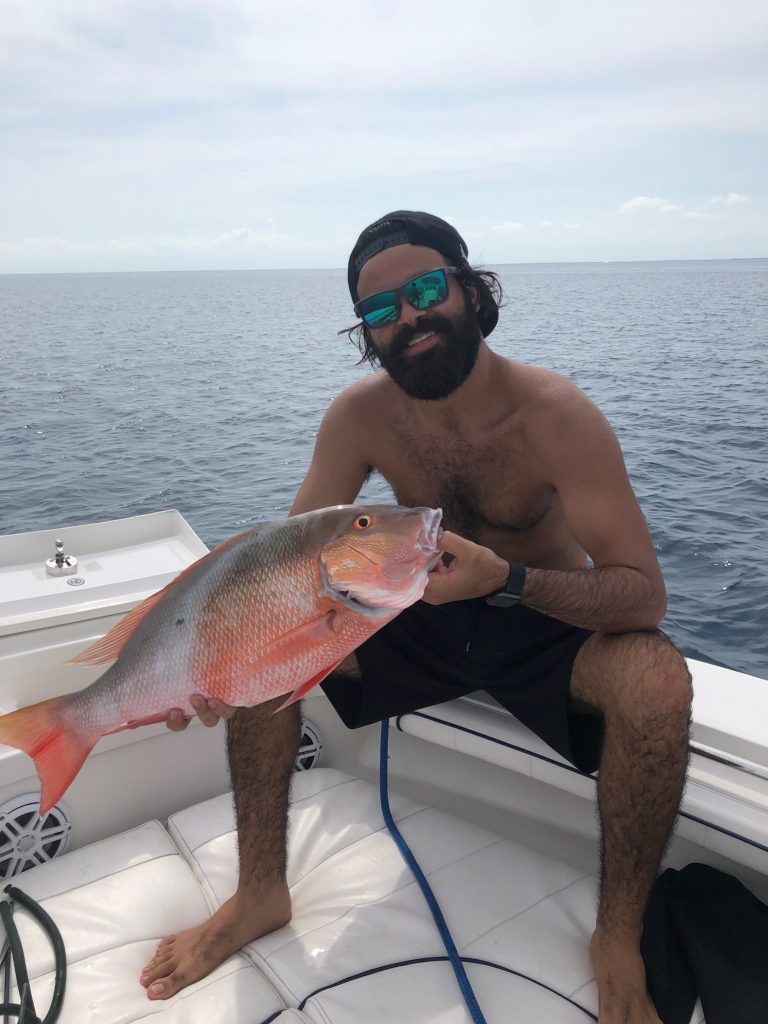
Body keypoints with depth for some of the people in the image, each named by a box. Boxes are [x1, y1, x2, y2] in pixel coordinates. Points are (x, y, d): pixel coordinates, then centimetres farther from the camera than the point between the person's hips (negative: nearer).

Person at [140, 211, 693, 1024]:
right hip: (427, 619, 4)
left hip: (550, 626, -3)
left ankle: (618, 940, -10)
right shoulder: (361, 415, -13)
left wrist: (509, 578, -45)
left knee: (656, 681, -34)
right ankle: (260, 895, 1)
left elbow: (644, 594, -27)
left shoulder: (556, 416, -24)